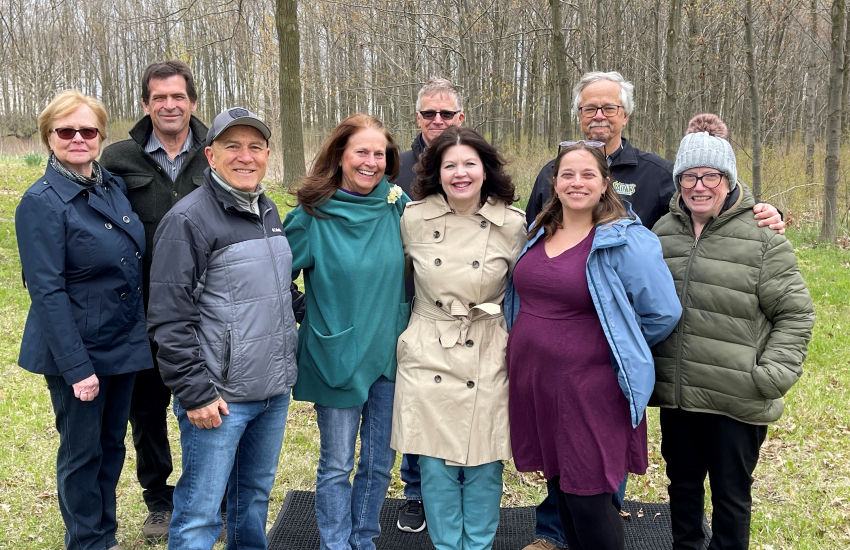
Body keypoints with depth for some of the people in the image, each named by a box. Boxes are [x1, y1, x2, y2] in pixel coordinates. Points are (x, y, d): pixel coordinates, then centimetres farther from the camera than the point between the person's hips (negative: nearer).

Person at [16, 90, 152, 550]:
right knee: (81, 452, 9)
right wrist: (76, 366, -20)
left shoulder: (114, 186, 3)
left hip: (123, 342, 6)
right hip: (78, 351, -6)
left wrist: (139, 335, 10)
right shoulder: (42, 202, -16)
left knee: (112, 444, 18)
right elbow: (47, 292, -18)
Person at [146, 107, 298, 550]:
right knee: (200, 514, 1)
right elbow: (169, 319, -15)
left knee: (255, 495, 20)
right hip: (219, 397, -7)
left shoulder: (268, 211, 11)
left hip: (274, 391, 7)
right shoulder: (188, 219, -13)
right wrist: (195, 393, -17)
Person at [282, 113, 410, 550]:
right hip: (336, 356, -3)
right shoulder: (312, 214, -9)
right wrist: (298, 319, -4)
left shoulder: (398, 206, -1)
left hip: (389, 353, 3)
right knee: (336, 465, 9)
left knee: (380, 461, 14)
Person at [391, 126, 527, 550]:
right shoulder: (414, 218, -4)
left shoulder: (512, 224, -4)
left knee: (484, 464, 9)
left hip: (488, 357, 0)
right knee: (436, 465, 8)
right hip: (428, 355, 0)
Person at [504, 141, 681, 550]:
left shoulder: (627, 242, -11)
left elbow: (663, 314, -10)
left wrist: (619, 348, 1)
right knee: (561, 488, 17)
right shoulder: (539, 234, 9)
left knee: (587, 501, -1)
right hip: (533, 384, 6)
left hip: (588, 392, -6)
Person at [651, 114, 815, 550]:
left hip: (737, 400, -4)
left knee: (731, 493, 11)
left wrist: (772, 374, -13)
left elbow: (795, 313, -5)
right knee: (682, 483, 20)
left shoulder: (761, 236, -8)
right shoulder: (663, 232, 6)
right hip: (675, 393, 4)